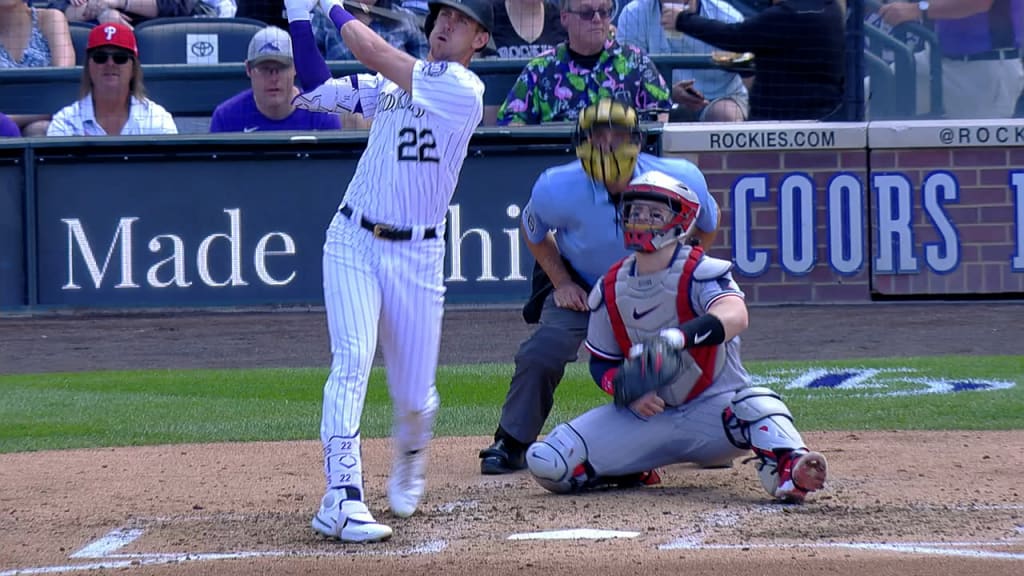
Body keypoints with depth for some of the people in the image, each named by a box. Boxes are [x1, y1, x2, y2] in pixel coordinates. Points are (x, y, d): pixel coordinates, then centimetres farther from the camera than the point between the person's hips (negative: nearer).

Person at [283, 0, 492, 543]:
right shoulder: (391, 83, 8)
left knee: (414, 396, 6)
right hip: (353, 242, 2)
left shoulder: (462, 90, -10)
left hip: (416, 256, -2)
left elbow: (373, 53, -13)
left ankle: (409, 460, 41)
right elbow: (317, 90, 4)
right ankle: (342, 497, -26)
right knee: (352, 361, -18)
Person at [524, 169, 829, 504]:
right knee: (547, 463, -12)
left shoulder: (701, 272, -14)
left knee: (755, 405, -39)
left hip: (714, 408, -4)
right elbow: (601, 362, 10)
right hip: (646, 416, 5)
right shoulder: (610, 289, 2)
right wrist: (629, 393, -15)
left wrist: (677, 338, -56)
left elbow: (734, 317, -36)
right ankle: (634, 470, 8)